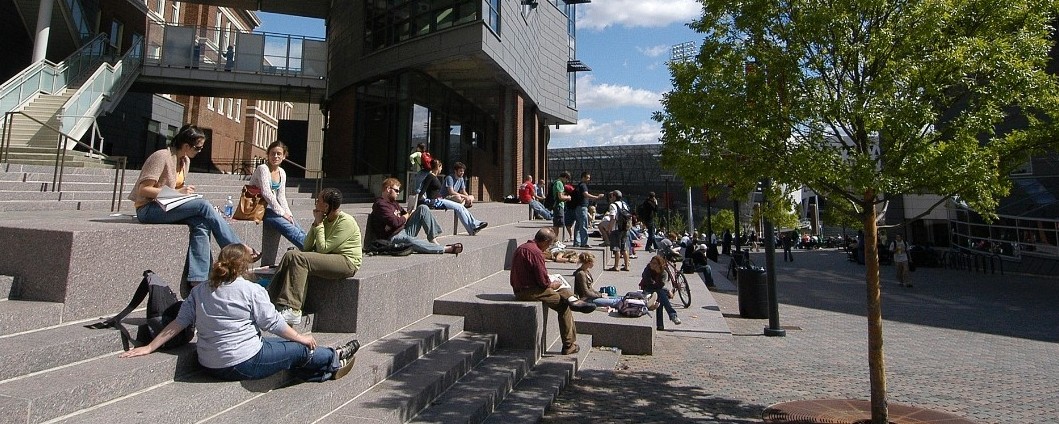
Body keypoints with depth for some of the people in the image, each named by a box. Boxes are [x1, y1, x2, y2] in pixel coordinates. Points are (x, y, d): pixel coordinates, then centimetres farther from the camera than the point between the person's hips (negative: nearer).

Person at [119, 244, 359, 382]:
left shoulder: (199, 291, 3)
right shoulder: (252, 291, -15)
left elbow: (178, 323, 1)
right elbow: (273, 324, -9)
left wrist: (149, 347, 8)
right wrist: (302, 338, 4)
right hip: (244, 365, -8)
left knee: (284, 348, 23)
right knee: (299, 350, 12)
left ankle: (328, 371, 33)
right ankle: (335, 358, 37)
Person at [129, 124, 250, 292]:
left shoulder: (185, 161, 11)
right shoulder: (162, 156, -14)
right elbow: (143, 190, -18)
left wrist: (185, 191, -2)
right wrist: (178, 192, -22)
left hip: (166, 207, 7)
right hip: (148, 209, -7)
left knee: (201, 223, -24)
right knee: (203, 205, -26)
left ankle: (197, 281, -29)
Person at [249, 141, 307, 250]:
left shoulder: (282, 173, 10)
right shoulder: (263, 168, -11)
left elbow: (281, 196, 10)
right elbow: (266, 193, -20)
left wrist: (288, 213, -6)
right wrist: (282, 213, -21)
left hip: (271, 207, 7)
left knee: (299, 230, -15)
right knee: (289, 228, -28)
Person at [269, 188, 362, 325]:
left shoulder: (346, 221, -13)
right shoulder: (325, 220, 13)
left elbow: (323, 248, -17)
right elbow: (308, 247, 8)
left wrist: (319, 224, -9)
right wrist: (315, 223, 0)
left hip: (347, 262, -9)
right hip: (329, 259, 9)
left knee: (298, 258, -24)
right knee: (291, 254, -7)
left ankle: (292, 310, -26)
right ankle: (272, 299, -10)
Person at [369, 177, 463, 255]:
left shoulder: (393, 202, 20)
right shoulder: (380, 205, -11)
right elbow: (395, 222, -22)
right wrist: (406, 216, -2)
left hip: (404, 230, 9)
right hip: (394, 237, -9)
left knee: (422, 209, 0)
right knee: (410, 241, -43)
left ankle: (433, 240, -12)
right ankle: (447, 249, -45)